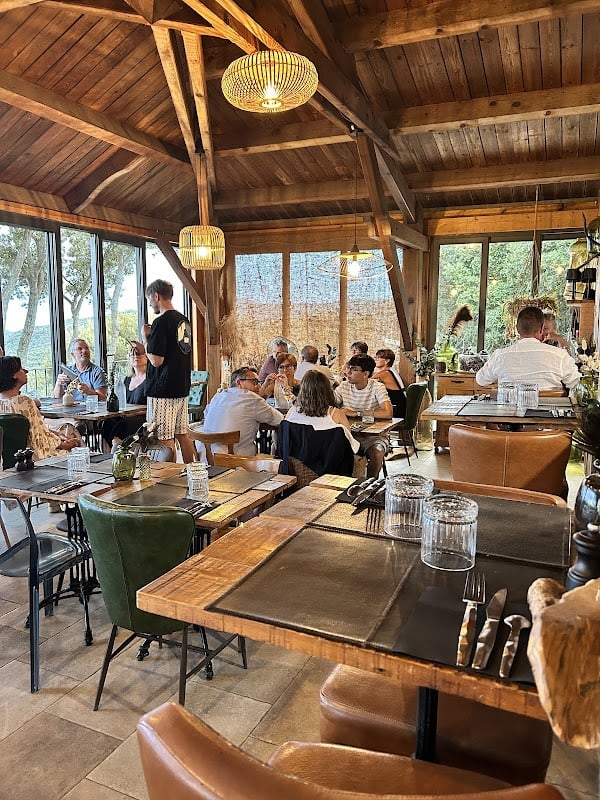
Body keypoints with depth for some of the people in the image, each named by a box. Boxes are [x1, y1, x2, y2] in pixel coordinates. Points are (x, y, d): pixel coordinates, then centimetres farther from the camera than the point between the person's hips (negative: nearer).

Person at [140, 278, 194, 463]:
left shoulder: (161, 322, -16)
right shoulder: (184, 321, 11)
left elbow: (156, 360, -17)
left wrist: (145, 337, -4)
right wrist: (146, 345, 26)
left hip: (163, 391, -9)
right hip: (182, 387, 9)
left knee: (165, 438, -2)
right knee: (182, 434, 14)